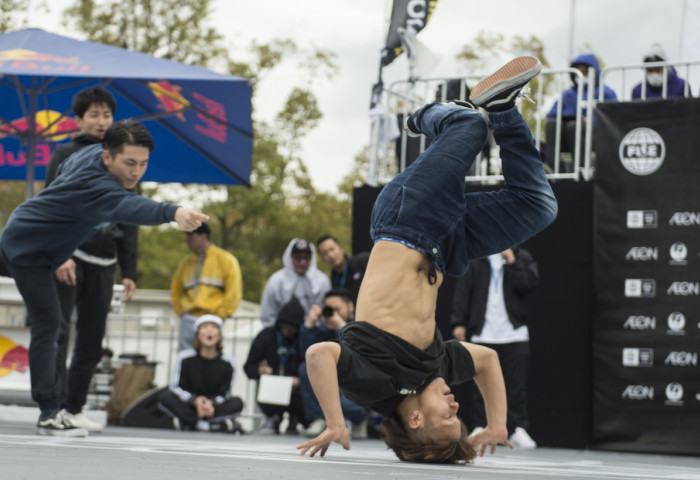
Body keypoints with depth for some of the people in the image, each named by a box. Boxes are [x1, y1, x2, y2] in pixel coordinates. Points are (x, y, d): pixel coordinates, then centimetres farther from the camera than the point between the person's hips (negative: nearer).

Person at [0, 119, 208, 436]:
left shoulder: (90, 154, -9)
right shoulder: (94, 184, -39)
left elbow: (63, 170, 14)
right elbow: (129, 207, -60)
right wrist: (174, 213, -79)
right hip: (28, 250, -11)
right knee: (47, 324, -14)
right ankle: (49, 413, -12)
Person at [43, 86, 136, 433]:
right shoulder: (66, 156, 4)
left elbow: (129, 221, 17)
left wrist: (129, 271, 10)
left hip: (103, 264, 5)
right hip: (68, 258, -4)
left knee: (92, 342, 4)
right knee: (58, 333, -11)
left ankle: (75, 408, 12)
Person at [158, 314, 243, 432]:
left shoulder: (227, 363, -1)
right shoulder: (185, 358, -2)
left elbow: (224, 393, -3)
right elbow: (176, 387, -5)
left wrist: (211, 404, -26)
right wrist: (195, 401, -24)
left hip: (215, 404, 0)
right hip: (188, 406, 0)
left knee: (237, 403, -27)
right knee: (164, 397, -28)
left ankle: (186, 422, -35)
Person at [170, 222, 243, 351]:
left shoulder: (225, 260, 0)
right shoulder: (186, 263, 15)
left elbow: (234, 292, -4)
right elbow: (176, 290, 24)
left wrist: (221, 314, -8)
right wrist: (180, 311, 10)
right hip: (188, 320, 5)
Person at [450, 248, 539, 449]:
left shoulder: (522, 257, 9)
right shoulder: (475, 259, 8)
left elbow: (530, 283, -4)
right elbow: (462, 291, 6)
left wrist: (512, 262, -11)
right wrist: (458, 323, -1)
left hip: (514, 334, 0)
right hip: (482, 334, 0)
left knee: (516, 385, -2)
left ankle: (518, 430, 1)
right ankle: (479, 428, 7)